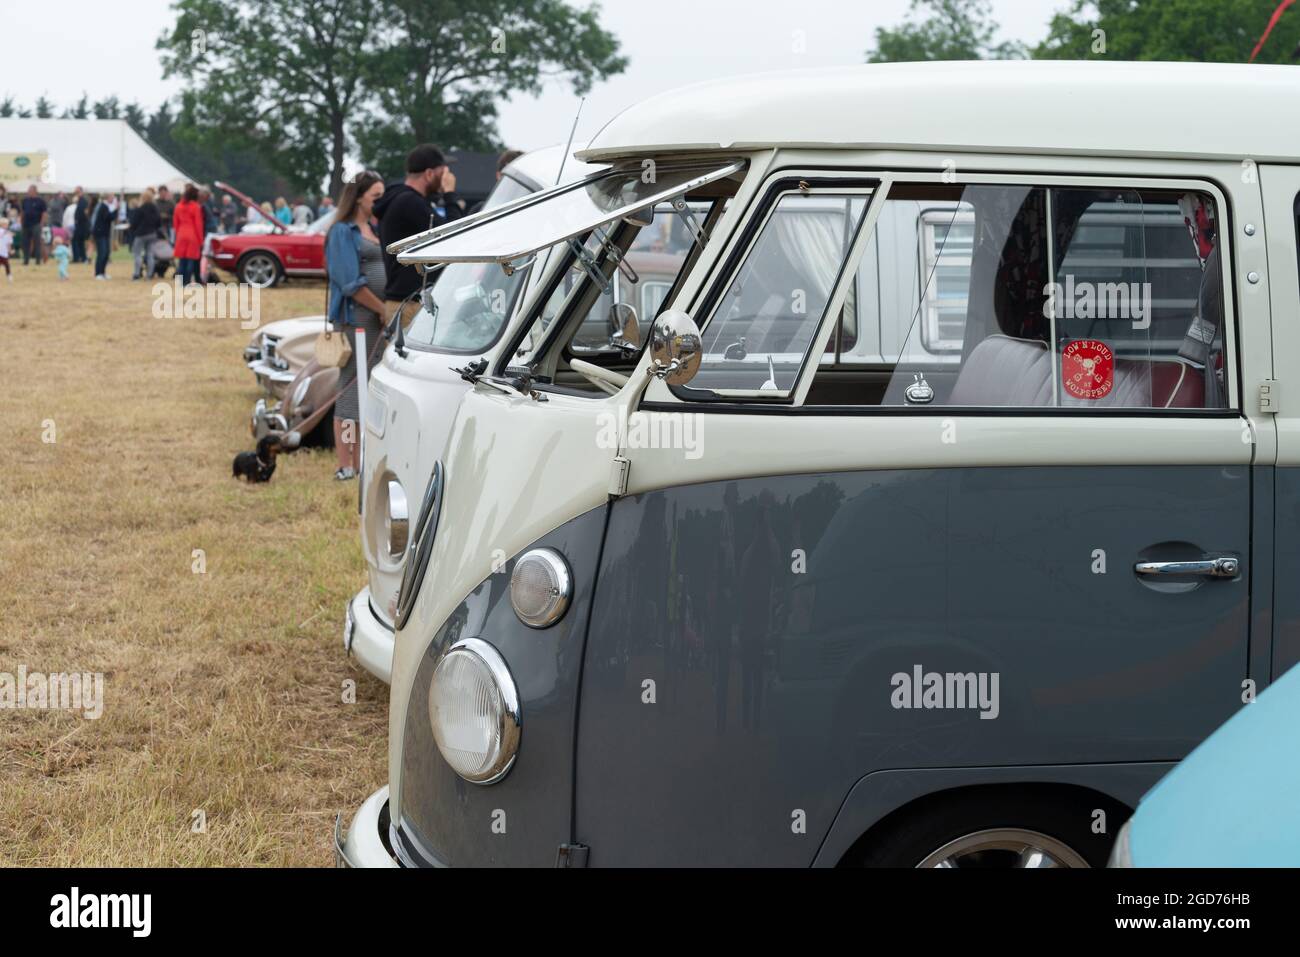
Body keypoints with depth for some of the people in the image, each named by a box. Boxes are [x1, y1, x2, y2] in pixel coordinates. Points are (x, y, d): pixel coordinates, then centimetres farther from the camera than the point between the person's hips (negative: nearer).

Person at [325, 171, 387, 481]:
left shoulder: (376, 231, 17)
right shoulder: (343, 232, -6)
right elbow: (351, 283, -14)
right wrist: (384, 309, -13)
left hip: (379, 318, 8)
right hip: (356, 319, -8)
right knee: (351, 389, -5)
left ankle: (360, 462, 17)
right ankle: (345, 466, -2)